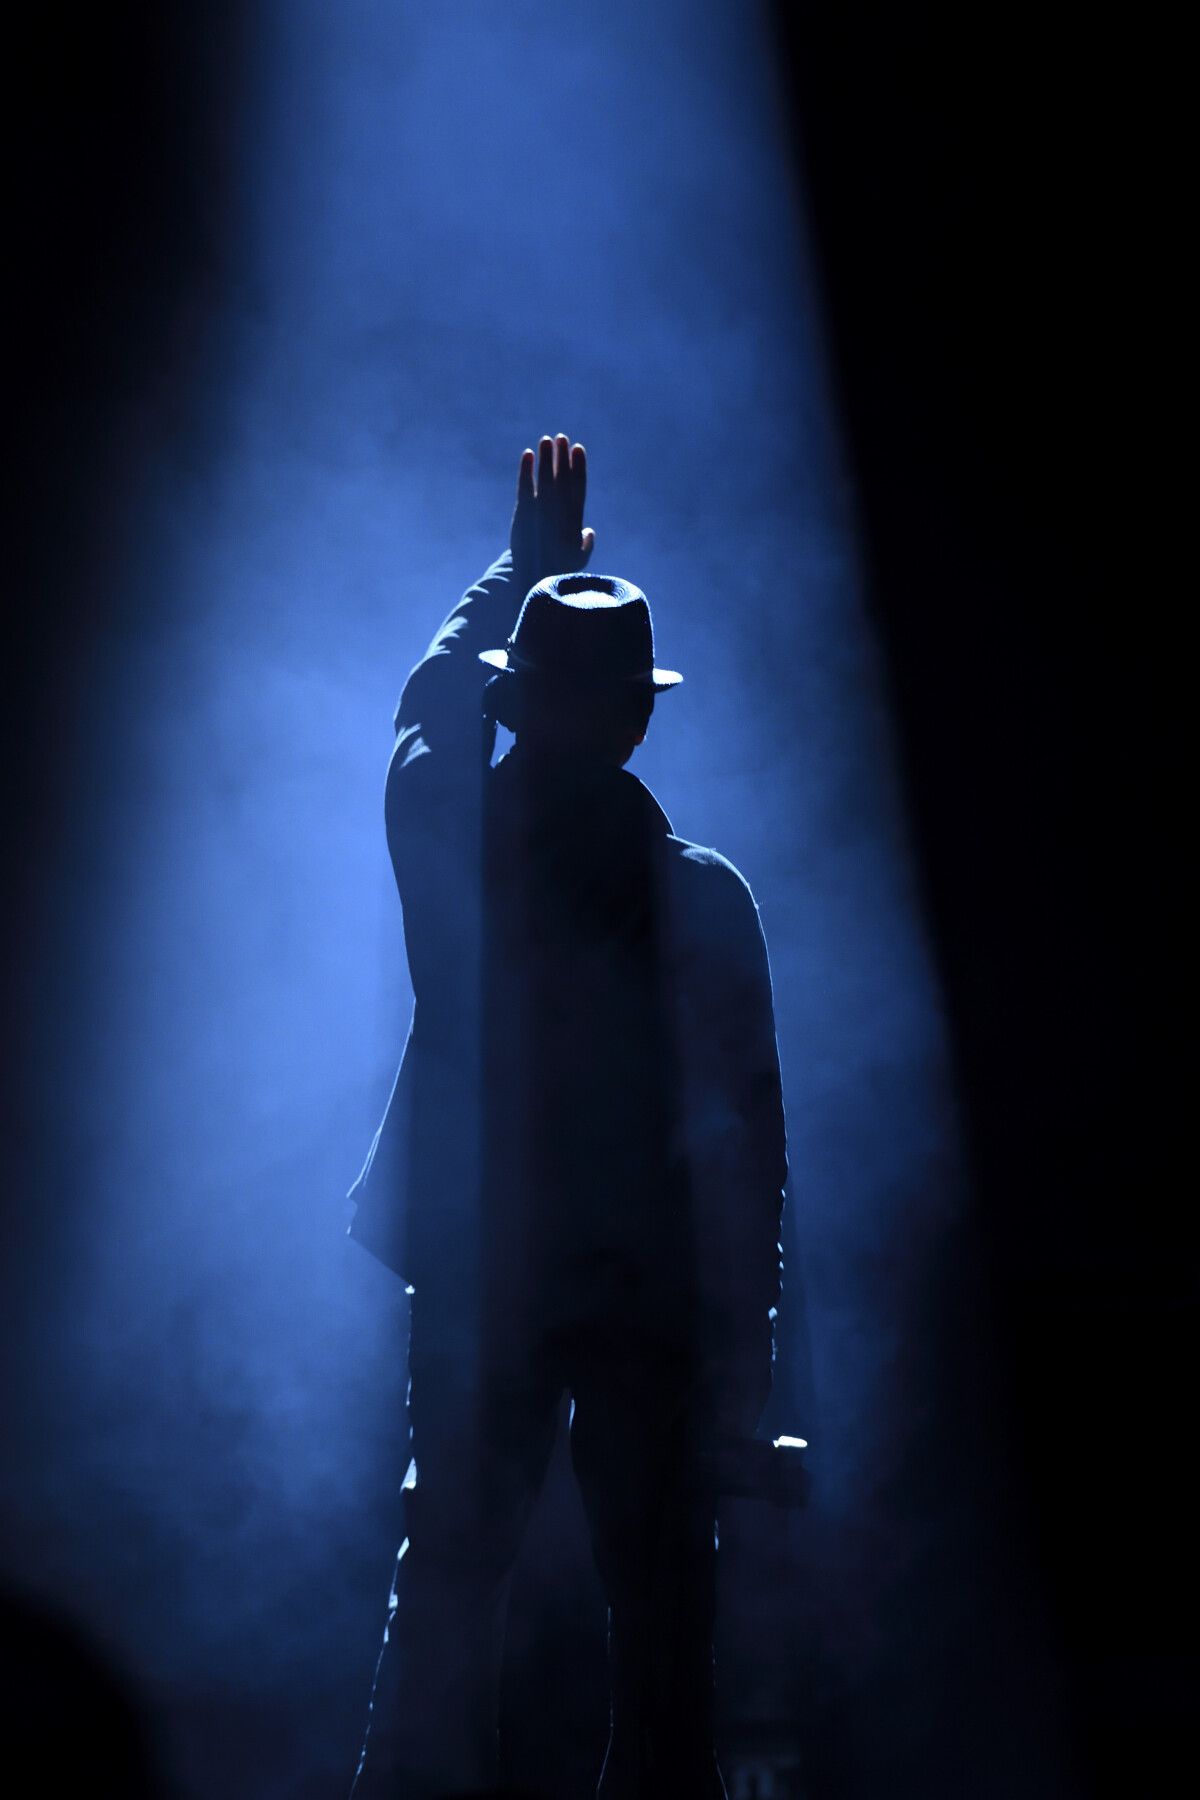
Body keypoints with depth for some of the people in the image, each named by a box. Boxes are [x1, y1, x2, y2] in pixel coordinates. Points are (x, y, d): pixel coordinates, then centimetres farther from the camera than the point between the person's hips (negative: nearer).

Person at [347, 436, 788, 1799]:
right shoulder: (704, 897, -13)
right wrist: (742, 1348, -1)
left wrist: (523, 570, 26)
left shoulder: (446, 847, -9)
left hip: (474, 1290, 2)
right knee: (660, 1612, 12)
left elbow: (430, 701, 14)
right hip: (651, 1295, -2)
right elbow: (746, 1137, -11)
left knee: (446, 1593, 17)